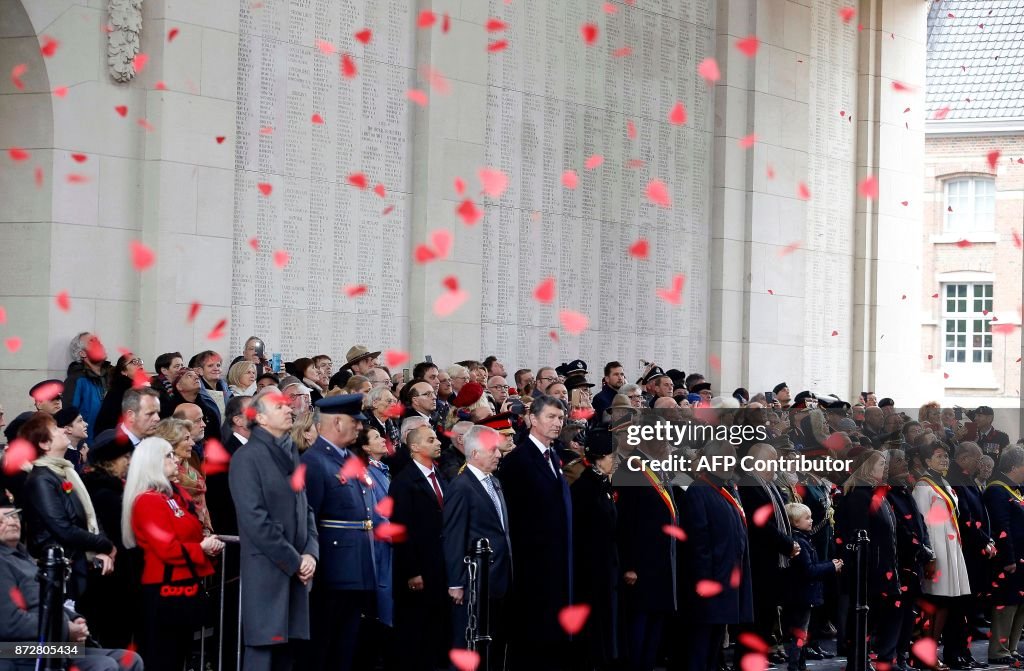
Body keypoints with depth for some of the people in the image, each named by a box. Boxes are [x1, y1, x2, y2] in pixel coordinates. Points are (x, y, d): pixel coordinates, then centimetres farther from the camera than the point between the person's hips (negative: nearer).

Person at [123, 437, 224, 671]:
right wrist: (201, 549, -14)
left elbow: (192, 534, 21)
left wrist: (211, 544, 0)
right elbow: (168, 549, -21)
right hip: (165, 591, -9)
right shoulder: (147, 502, -14)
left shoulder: (177, 494, 14)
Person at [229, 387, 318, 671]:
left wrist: (310, 553, 0)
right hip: (267, 571, -7)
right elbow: (255, 520, -14)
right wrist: (293, 560, -12)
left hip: (297, 571, 7)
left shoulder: (292, 454, 15)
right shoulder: (247, 458, -8)